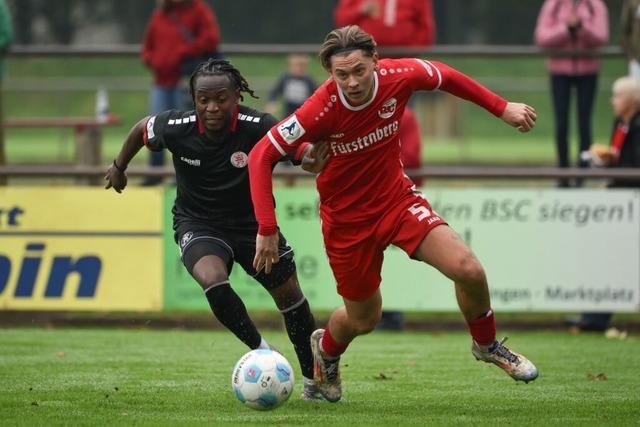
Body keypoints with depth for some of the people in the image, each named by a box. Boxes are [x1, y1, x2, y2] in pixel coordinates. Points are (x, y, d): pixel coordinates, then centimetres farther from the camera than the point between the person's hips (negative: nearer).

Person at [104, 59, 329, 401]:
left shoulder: (258, 128, -27)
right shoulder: (176, 128, -21)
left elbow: (308, 155, -33)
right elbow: (142, 128, 1)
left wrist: (315, 159, -58)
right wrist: (119, 167, 17)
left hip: (252, 222, 1)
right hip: (198, 224, -1)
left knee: (289, 295, 8)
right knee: (213, 281, -31)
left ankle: (313, 378, 31)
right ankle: (262, 353, -12)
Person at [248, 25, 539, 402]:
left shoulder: (399, 76, -20)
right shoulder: (322, 109, -29)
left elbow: (444, 76, 4)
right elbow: (262, 156, -24)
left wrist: (502, 108, 7)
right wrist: (267, 228, -28)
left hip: (397, 197, 3)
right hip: (346, 218, -3)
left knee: (469, 270, -17)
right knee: (364, 320, 10)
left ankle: (487, 346, 14)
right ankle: (326, 350, 49)